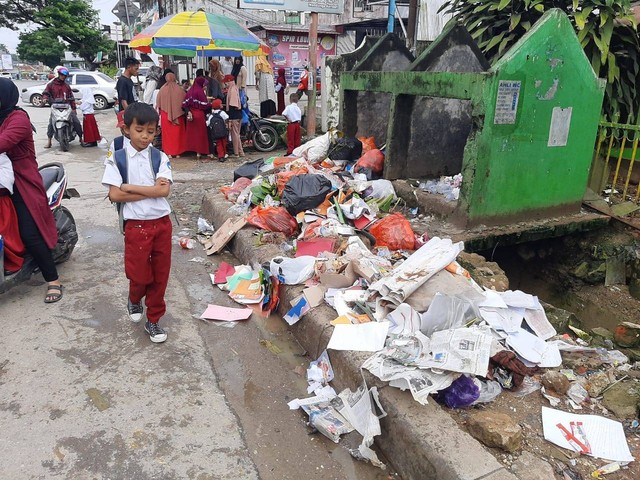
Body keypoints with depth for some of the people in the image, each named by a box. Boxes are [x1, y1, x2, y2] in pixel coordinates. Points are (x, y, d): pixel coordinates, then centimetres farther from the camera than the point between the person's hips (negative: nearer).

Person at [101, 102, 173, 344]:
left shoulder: (160, 157, 0)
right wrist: (150, 190, -13)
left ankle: (153, 319, 26)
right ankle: (134, 299, 41)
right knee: (139, 274, 6)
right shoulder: (117, 158, -3)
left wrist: (130, 187, -14)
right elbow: (114, 194, -12)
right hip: (136, 226, -2)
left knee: (160, 274, 9)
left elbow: (164, 190, -13)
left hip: (162, 223, 2)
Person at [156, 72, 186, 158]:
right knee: (177, 133, 10)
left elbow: (159, 104, -1)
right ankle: (178, 152, 14)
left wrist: (160, 112, 13)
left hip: (166, 115, 0)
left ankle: (169, 152, 9)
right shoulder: (179, 90, -7)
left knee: (167, 133, 8)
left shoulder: (162, 90, -8)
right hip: (178, 115, 0)